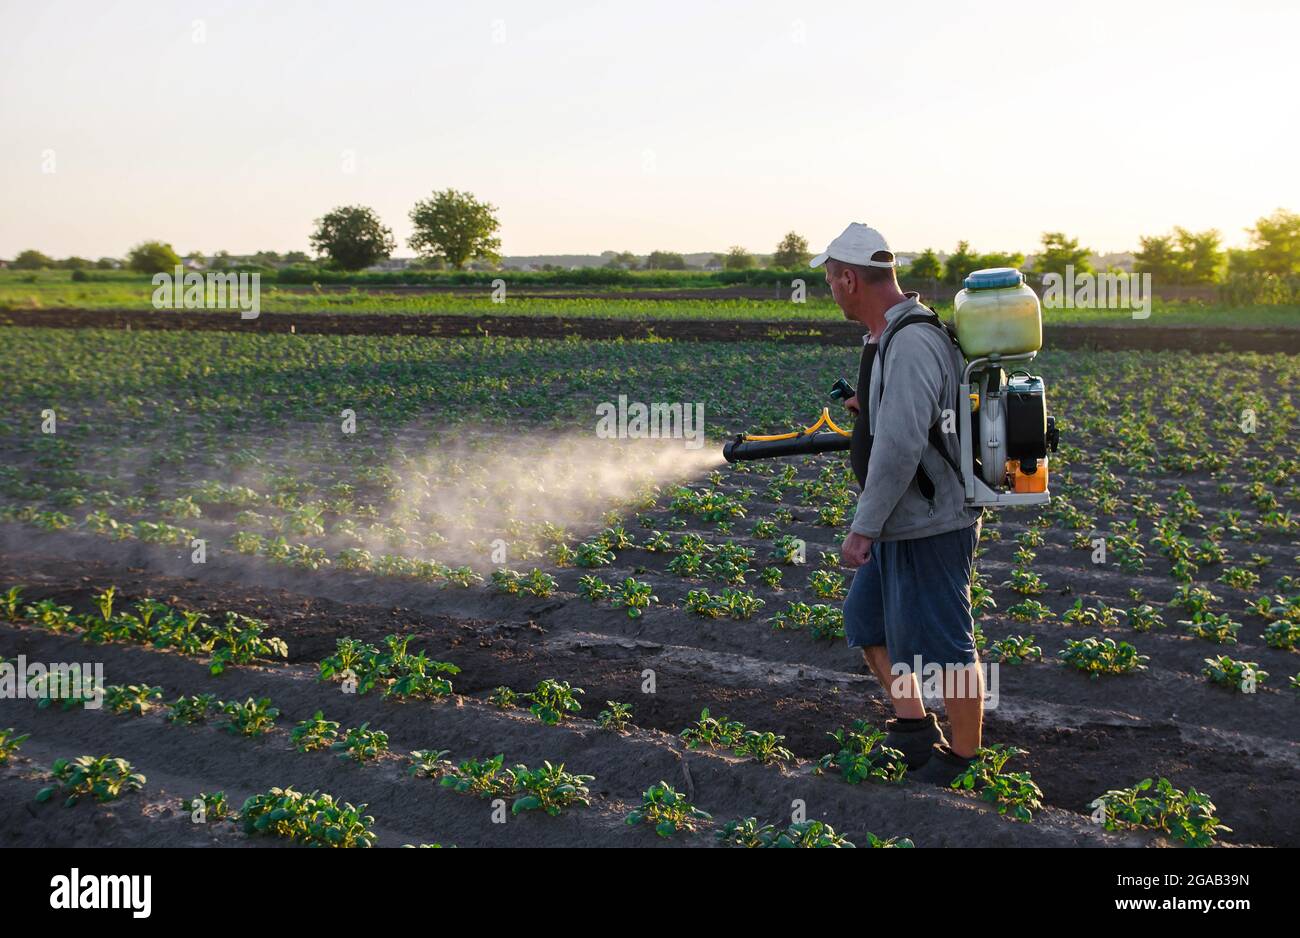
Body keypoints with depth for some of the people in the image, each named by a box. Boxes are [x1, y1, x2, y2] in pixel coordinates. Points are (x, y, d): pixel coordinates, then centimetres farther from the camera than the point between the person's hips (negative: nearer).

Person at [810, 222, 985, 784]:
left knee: (943, 645, 3)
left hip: (931, 527, -11)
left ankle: (963, 759, 19)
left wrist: (863, 528, -26)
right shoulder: (888, 336, 10)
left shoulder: (910, 344, -23)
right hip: (901, 525, 11)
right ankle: (914, 732, 29)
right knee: (867, 621, 19)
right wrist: (871, 407, 13)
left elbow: (899, 446, -30)